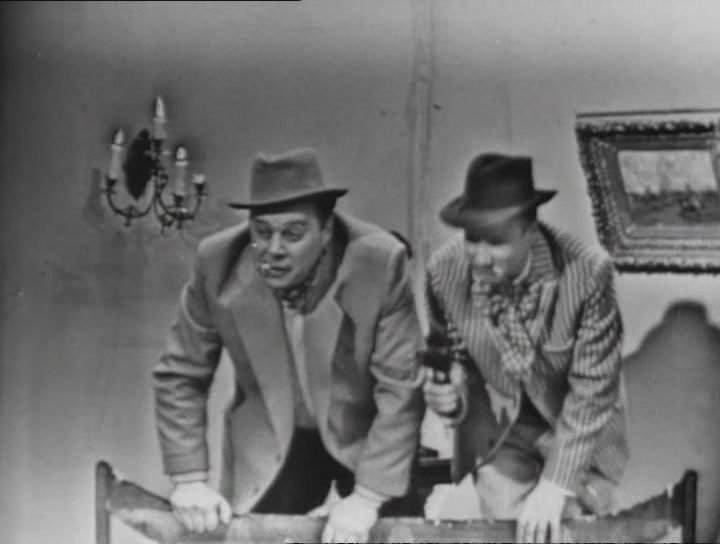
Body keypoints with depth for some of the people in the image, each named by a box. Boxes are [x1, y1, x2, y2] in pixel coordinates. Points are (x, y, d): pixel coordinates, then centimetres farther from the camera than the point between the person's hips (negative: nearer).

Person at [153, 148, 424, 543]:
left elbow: (401, 389, -20)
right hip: (269, 443, 1)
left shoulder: (380, 263, -25)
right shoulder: (218, 261, -19)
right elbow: (180, 375, -8)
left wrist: (369, 496, -24)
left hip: (368, 435, -1)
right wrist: (189, 478, -14)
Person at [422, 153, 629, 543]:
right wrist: (448, 391, -25)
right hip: (496, 432, 1)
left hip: (580, 433, -1)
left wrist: (555, 485, -23)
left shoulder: (588, 272, -29)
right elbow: (451, 354, -2)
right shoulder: (444, 271, -20)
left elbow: (592, 391, -22)